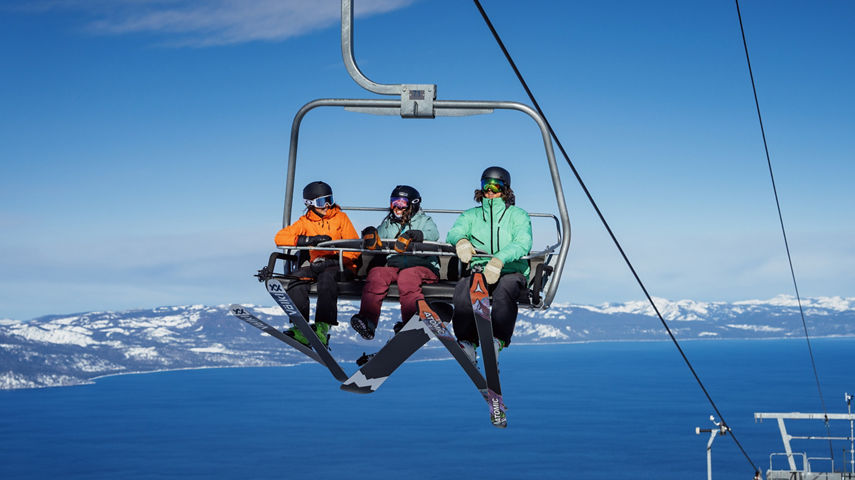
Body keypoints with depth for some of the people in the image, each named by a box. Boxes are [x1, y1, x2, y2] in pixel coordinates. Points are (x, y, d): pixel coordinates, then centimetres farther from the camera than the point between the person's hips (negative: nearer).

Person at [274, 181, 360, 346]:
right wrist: (310, 239, -14)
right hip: (316, 264, 3)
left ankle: (323, 327, -46)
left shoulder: (341, 218, 9)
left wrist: (333, 260, -16)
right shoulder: (305, 222, 13)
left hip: (339, 265, -3)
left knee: (326, 277, -37)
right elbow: (280, 237, -1)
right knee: (297, 277, -28)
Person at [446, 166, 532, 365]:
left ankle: (498, 340, -38)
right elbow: (454, 231, -1)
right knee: (463, 288, -33)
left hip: (511, 272, -2)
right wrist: (461, 240, -28)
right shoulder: (471, 215, 20)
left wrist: (499, 260, -30)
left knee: (504, 288, -38)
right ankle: (466, 342, -32)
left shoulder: (517, 215, 10)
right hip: (478, 270, 2)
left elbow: (523, 243, -10)